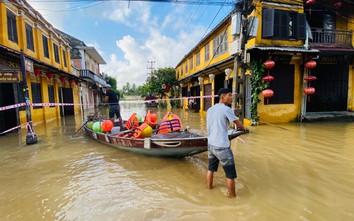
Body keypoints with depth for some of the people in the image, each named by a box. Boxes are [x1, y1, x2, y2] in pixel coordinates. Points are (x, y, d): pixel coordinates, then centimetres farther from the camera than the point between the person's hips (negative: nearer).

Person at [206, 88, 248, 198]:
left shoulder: (210, 109, 8)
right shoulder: (226, 109, -12)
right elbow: (238, 124, -3)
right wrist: (243, 128, 18)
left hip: (211, 144, 7)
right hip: (222, 146, -7)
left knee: (211, 169, 23)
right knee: (230, 174, 9)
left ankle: (209, 188, 38)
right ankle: (233, 196, 21)